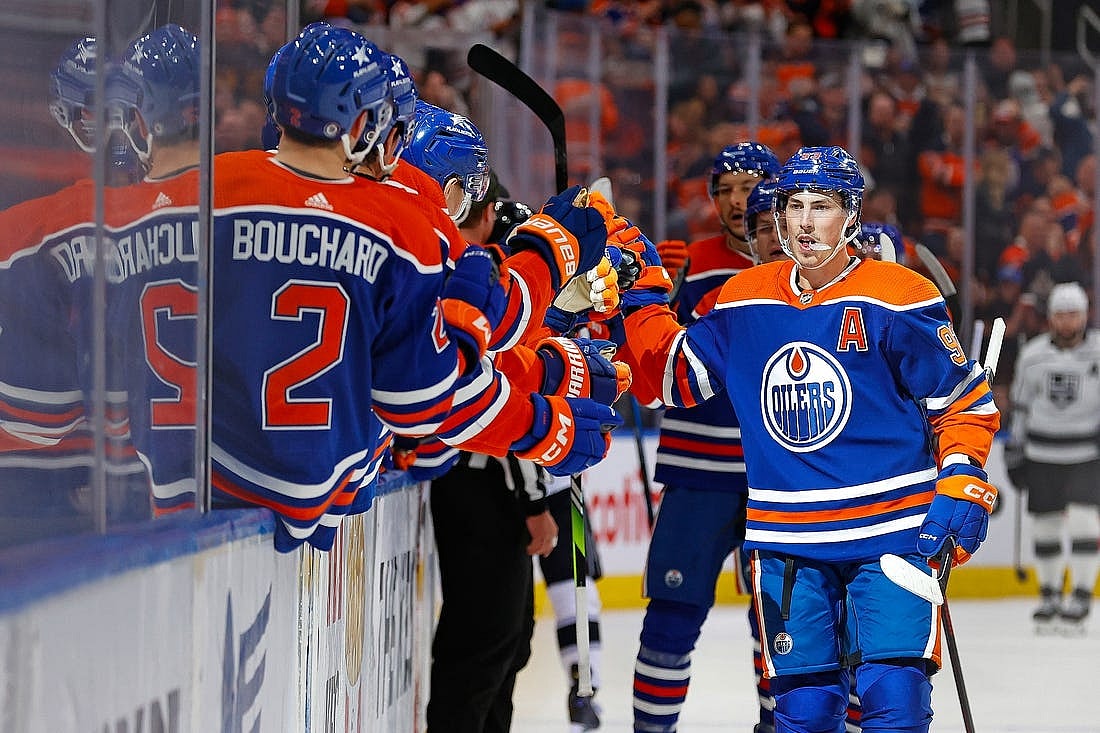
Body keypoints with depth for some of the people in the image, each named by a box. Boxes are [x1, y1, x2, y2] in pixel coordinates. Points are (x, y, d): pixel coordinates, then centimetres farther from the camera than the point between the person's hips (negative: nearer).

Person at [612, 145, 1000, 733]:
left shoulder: (896, 300, -6)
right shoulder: (744, 301, 7)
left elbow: (967, 401, -1)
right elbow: (669, 375, 16)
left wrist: (962, 487, -11)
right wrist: (641, 292, 10)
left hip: (892, 532, -3)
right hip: (787, 543, 4)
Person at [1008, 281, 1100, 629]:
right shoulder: (1033, 354, 5)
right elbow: (1021, 404, 14)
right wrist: (1014, 448, 12)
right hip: (1042, 453, 3)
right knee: (1045, 522, 6)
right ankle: (1049, 593, 20)